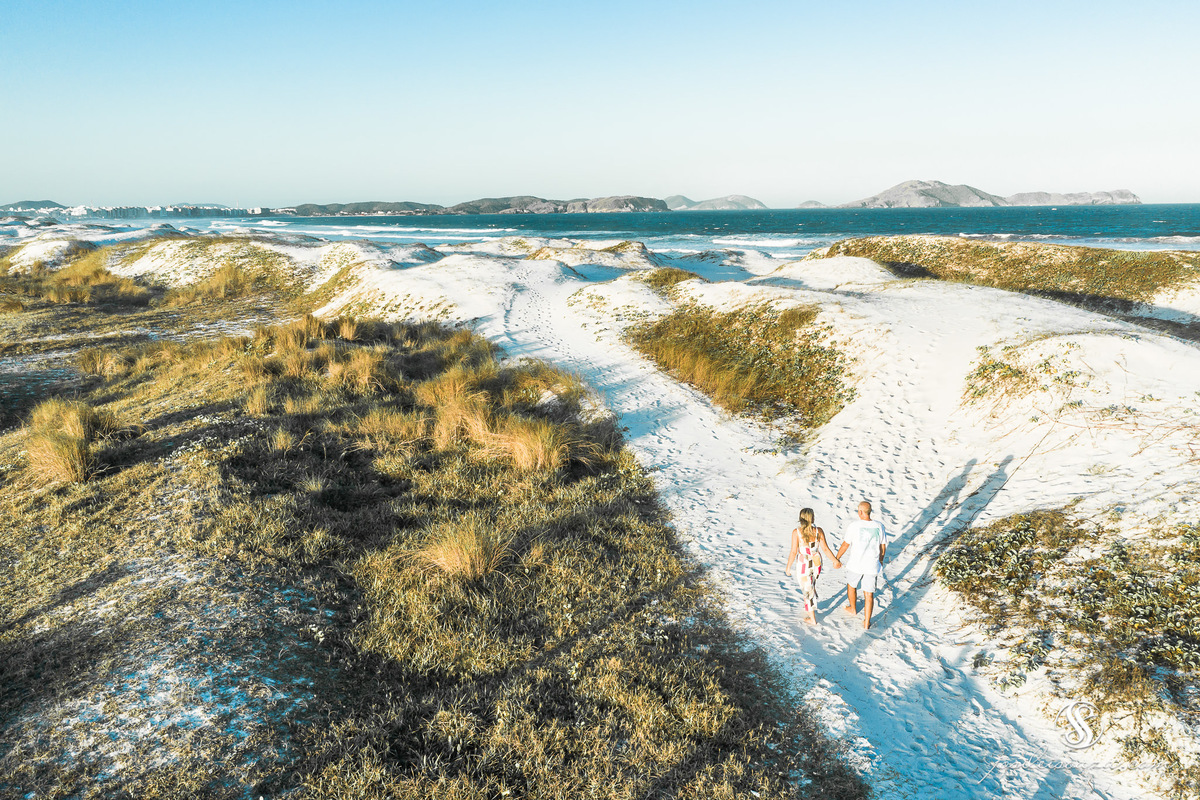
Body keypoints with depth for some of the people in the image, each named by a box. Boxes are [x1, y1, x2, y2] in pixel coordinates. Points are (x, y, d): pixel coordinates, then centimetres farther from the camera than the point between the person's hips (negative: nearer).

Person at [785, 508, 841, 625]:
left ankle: (812, 619, 22)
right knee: (811, 586, 28)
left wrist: (788, 567, -5)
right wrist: (835, 561, 9)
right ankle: (808, 608, 45)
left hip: (803, 565, -3)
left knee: (808, 590, 11)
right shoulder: (818, 531, -11)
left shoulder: (796, 532, -18)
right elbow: (825, 549, -6)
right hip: (816, 563, 3)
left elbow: (794, 552, -16)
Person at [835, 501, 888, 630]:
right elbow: (883, 546, 6)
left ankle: (853, 608, 47)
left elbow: (845, 544, -10)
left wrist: (836, 558, 4)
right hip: (872, 566, 2)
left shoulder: (854, 526, -17)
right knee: (869, 594, 11)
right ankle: (866, 623, 15)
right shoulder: (879, 526, -7)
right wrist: (881, 560, 24)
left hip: (855, 565, -2)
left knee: (851, 585, 27)